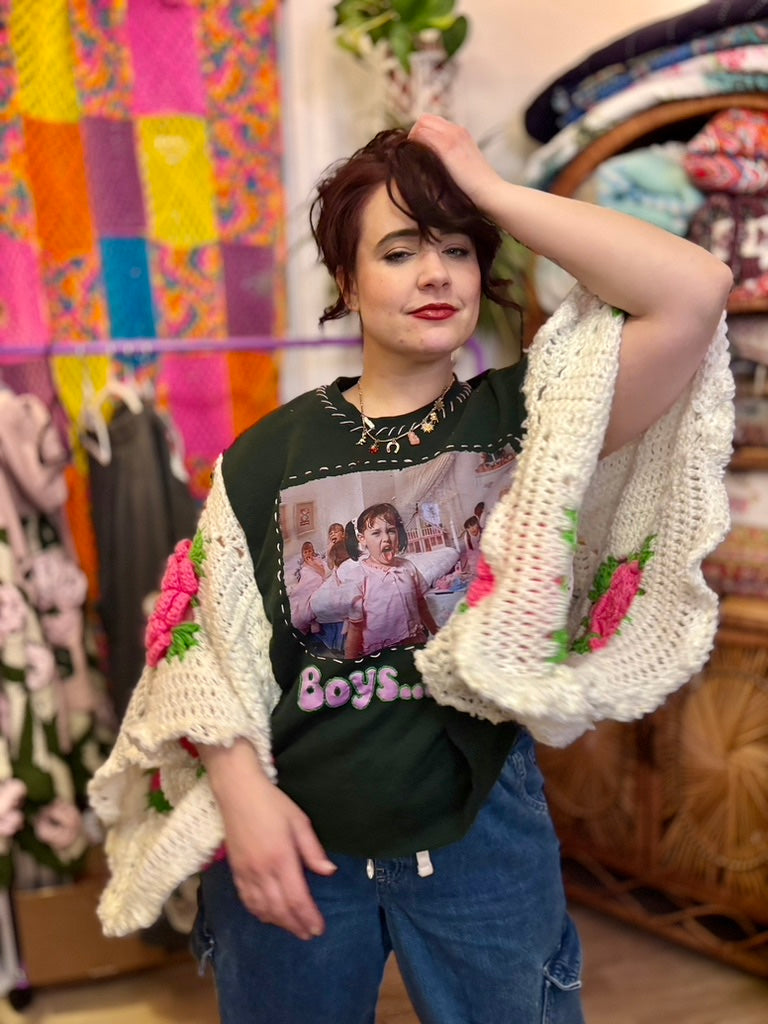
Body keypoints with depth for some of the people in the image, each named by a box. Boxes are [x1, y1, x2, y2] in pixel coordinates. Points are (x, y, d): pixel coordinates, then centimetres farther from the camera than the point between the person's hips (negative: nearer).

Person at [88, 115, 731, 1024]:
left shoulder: (524, 418, -6)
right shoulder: (267, 455, -3)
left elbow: (695, 292, -18)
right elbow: (210, 642, -1)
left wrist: (492, 190, -15)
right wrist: (243, 790, -13)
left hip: (481, 831, 0)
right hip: (294, 841, 1)